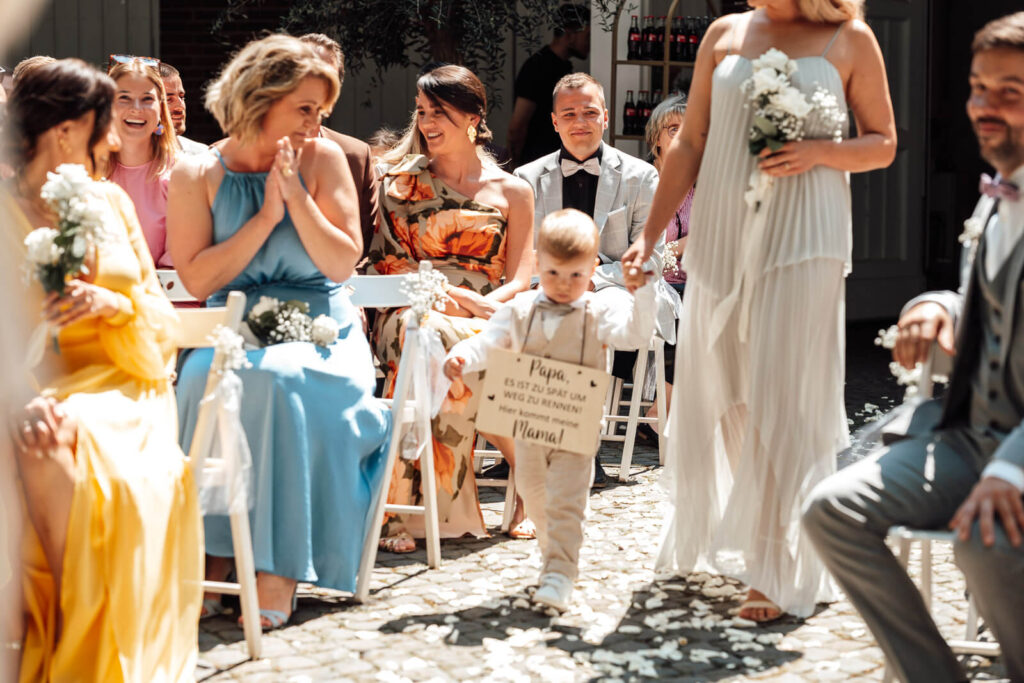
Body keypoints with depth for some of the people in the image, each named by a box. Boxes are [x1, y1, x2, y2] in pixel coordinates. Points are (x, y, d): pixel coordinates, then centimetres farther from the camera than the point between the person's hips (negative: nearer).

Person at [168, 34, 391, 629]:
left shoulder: (322, 159, 3)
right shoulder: (196, 175, 4)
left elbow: (343, 264, -1)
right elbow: (197, 278, -5)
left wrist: (296, 196, -11)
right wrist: (266, 217, -10)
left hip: (318, 325, -1)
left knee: (282, 381, -35)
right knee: (205, 379, -34)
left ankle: (279, 561, -31)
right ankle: (214, 551, -25)